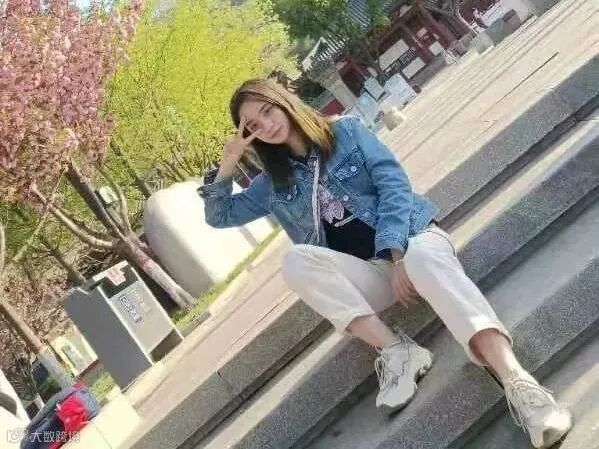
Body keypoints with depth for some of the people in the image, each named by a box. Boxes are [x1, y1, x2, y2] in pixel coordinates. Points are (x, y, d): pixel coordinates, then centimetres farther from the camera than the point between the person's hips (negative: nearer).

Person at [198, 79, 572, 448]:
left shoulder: (346, 131, 6)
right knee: (296, 259, -25)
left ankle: (517, 381, -58)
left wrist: (397, 253, -18)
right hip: (369, 271, 3)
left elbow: (393, 183, -4)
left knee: (424, 258, -39)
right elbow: (218, 216, 22)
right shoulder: (274, 183, 17)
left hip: (411, 237, -3)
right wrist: (228, 164, 6)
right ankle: (396, 350, -33)